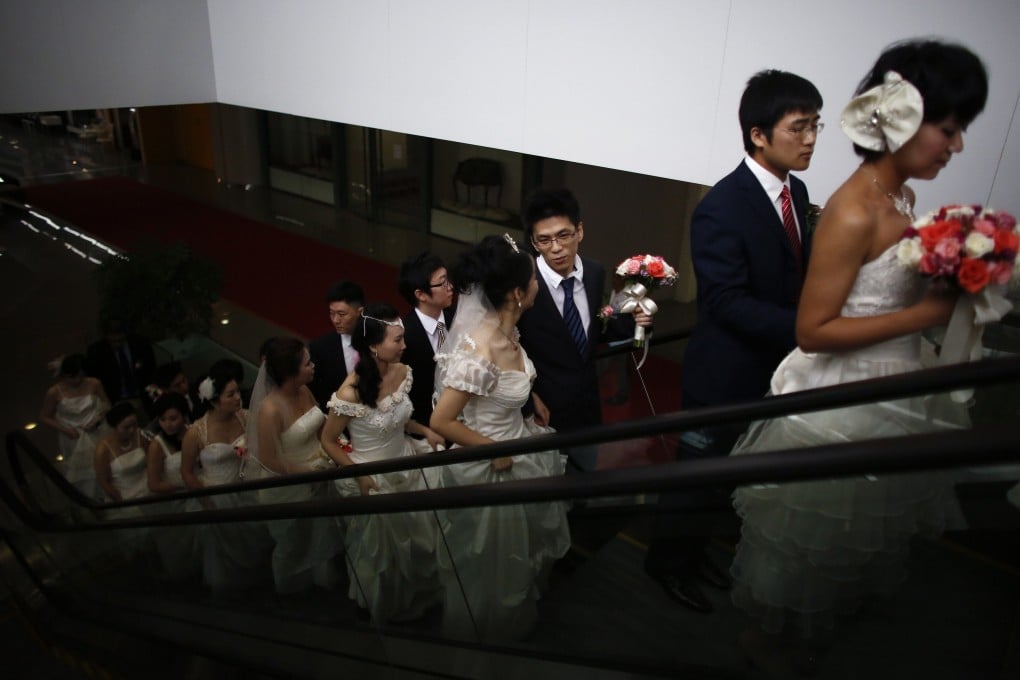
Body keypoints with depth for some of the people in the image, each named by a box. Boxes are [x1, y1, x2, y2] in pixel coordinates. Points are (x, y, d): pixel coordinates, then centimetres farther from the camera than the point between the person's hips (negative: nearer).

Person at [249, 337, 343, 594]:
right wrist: (307, 472, -19)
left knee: (322, 532, 27)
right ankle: (293, 586, 52)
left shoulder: (305, 391, -11)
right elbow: (268, 459, -25)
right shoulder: (271, 409, -32)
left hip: (317, 476, 6)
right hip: (289, 487, -6)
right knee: (295, 542, 23)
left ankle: (322, 575, 54)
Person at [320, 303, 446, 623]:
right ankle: (387, 605, 49)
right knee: (383, 548, 19)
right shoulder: (351, 393, -30)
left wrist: (425, 431, -9)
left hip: (407, 465, 5)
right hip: (374, 478, -5)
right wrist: (359, 476, -20)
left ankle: (419, 593, 51)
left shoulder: (403, 372, -11)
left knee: (419, 537, 22)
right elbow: (328, 441, -15)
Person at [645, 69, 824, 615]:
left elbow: (798, 275, 8)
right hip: (725, 373, -8)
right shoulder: (721, 210, -24)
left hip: (772, 370, 8)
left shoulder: (796, 191, 2)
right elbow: (728, 303, -26)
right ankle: (668, 560, 39)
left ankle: (693, 549, 48)